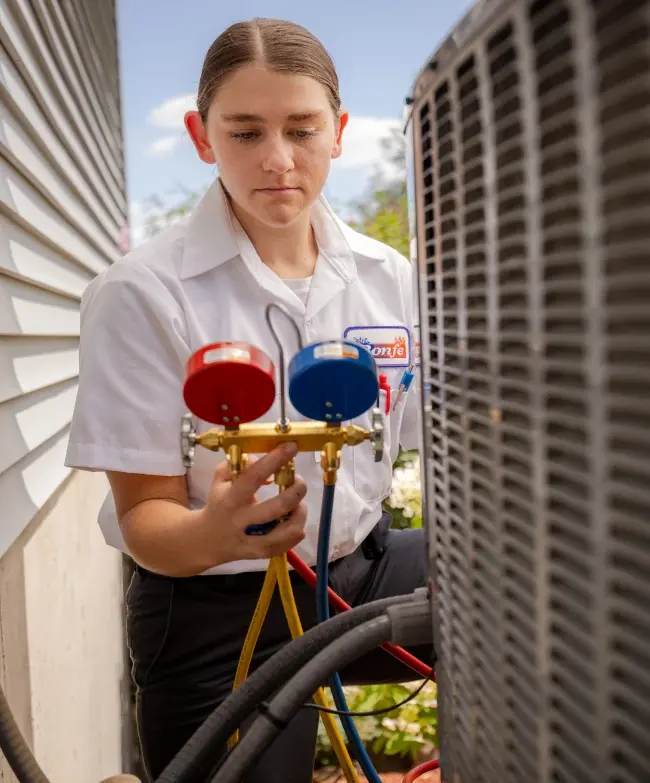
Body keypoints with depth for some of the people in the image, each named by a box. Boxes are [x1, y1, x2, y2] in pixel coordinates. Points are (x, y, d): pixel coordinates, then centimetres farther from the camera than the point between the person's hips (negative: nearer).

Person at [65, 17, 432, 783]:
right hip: (217, 615, -3)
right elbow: (145, 517, -12)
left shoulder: (387, 275, 0)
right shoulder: (141, 293, -13)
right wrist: (213, 533, -34)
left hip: (363, 570, 4)